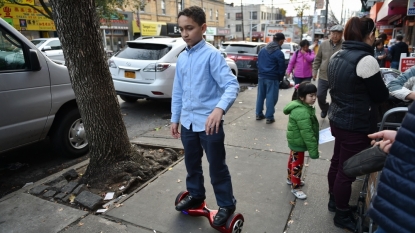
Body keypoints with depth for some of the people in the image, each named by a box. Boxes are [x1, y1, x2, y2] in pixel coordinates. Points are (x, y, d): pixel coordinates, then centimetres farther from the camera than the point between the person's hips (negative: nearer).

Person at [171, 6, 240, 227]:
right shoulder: (181, 58, 7)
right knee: (191, 163, 22)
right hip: (187, 122, 7)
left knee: (217, 167, 7)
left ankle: (226, 205, 27)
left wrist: (219, 108, -40)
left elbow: (231, 84, -23)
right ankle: (195, 195, 44)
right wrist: (175, 118, 14)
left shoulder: (212, 54, -13)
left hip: (208, 122, -6)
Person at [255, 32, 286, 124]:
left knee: (260, 95, 15)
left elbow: (258, 63, 14)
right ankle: (269, 117, 6)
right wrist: (280, 78, 7)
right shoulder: (279, 53, -14)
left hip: (261, 76, 6)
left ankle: (259, 114, 23)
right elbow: (281, 68, -8)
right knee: (271, 97, 1)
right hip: (272, 78, -6)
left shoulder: (262, 50, 6)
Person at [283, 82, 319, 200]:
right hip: (298, 142, -10)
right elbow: (307, 133, -31)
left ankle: (291, 178, 45)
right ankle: (295, 187, 19)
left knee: (293, 159, 25)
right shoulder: (302, 112, -31)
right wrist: (313, 149, -26)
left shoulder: (304, 107, 4)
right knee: (297, 164, 3)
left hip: (295, 141, 10)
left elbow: (310, 128, 15)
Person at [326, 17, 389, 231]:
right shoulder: (366, 60, -21)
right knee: (347, 171, 6)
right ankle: (342, 215, 23)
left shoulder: (336, 57, 4)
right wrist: (384, 89, 9)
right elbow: (381, 96, -11)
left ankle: (333, 200, 40)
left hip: (338, 119, 8)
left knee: (337, 163, 21)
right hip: (357, 125, -8)